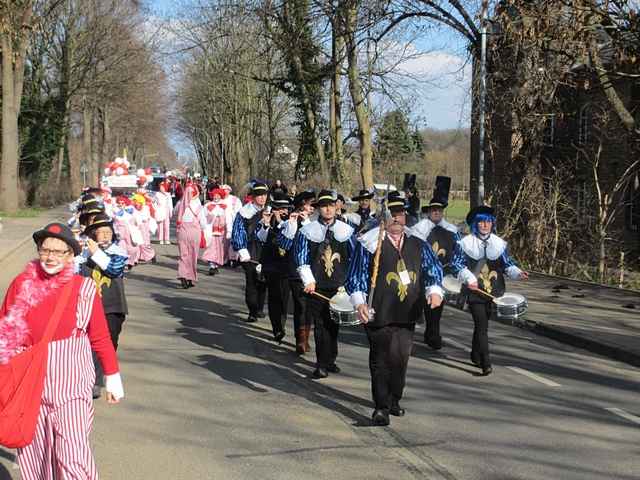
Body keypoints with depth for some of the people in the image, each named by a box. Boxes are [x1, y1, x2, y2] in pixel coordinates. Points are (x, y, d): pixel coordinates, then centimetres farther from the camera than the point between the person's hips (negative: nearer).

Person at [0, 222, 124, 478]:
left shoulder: (84, 289, -6)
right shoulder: (22, 284, 1)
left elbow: (100, 337, 0)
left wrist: (113, 377, 5)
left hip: (70, 382, -3)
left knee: (73, 454, -10)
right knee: (33, 451, 14)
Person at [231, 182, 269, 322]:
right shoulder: (244, 212, -4)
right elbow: (237, 233, -4)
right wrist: (242, 252, -9)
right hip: (250, 254, -4)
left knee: (263, 280, 10)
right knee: (251, 281, -7)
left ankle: (259, 309, 25)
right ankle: (253, 312, 0)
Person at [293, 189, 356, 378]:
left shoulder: (346, 231, 7)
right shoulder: (307, 231, 1)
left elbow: (354, 259, 11)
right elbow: (301, 259, 0)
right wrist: (309, 281, -11)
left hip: (339, 287, 2)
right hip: (317, 287, -2)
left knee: (333, 325, 8)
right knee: (320, 325, -3)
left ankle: (328, 361, 21)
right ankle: (323, 364, 3)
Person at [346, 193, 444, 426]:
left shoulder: (418, 245, 11)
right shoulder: (369, 244, -4)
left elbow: (433, 270, 10)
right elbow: (356, 277, -5)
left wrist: (435, 291, -9)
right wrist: (360, 303, -17)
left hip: (408, 315, 4)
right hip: (379, 314, -4)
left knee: (401, 359, 11)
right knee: (381, 361, -1)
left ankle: (394, 401, 29)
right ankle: (381, 407, 7)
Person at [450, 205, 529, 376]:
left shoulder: (499, 243, 6)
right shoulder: (465, 243, -4)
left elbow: (507, 264, 8)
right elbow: (456, 264, -4)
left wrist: (518, 273, -11)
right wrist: (469, 278, -19)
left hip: (493, 291, 4)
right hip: (475, 291, -4)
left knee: (482, 324, 15)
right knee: (482, 325, -12)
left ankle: (476, 355, 34)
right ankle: (486, 363, -14)